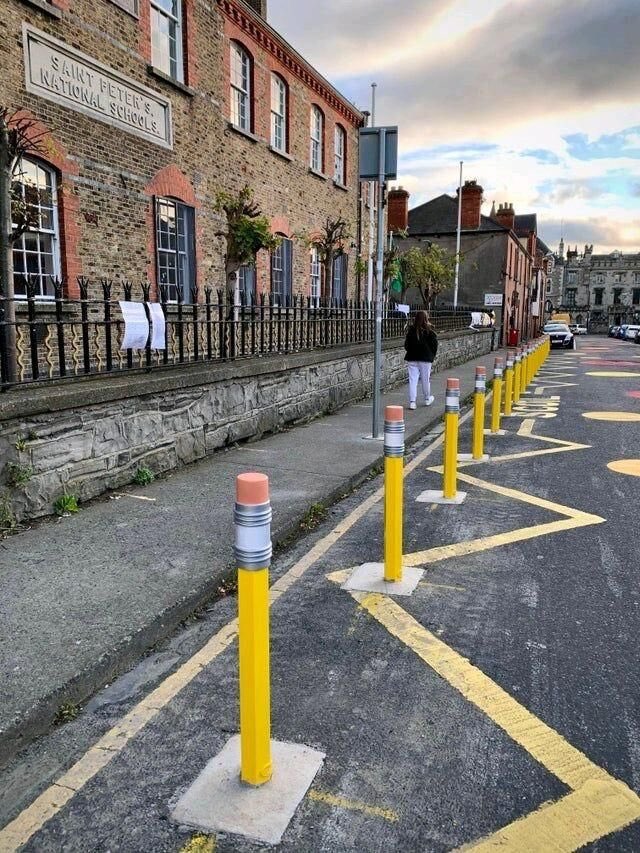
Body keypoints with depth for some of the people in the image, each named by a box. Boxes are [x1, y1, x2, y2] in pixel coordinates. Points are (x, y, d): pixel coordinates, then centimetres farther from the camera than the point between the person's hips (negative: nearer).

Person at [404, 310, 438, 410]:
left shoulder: (411, 330, 0)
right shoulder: (430, 330, -7)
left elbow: (406, 344, 5)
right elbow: (434, 345, -3)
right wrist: (432, 356, 9)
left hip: (412, 358, 2)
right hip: (425, 358, -1)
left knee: (413, 379, 2)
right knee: (425, 379, 12)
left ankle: (412, 401, -5)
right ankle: (427, 399, 29)